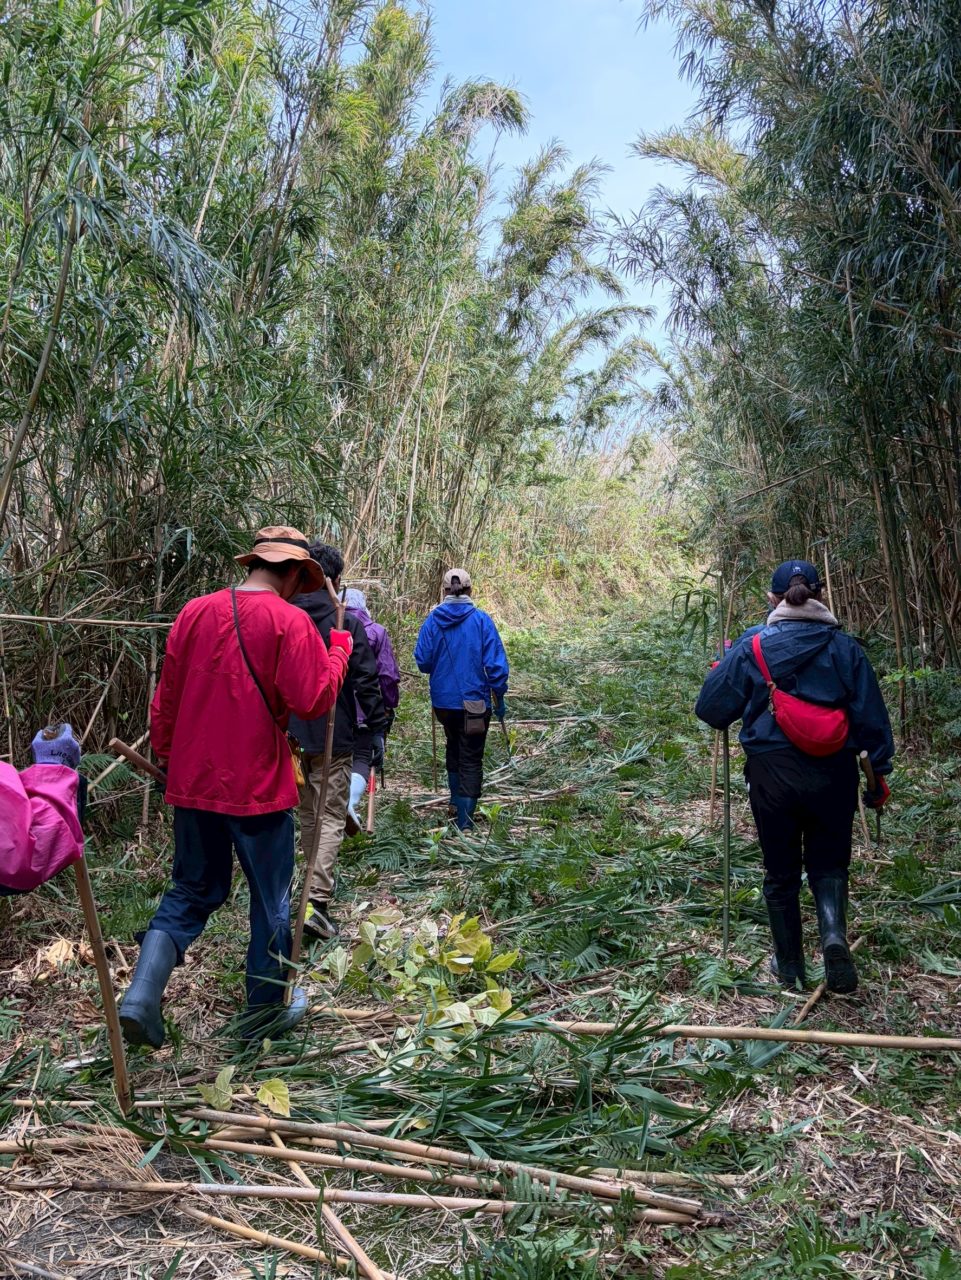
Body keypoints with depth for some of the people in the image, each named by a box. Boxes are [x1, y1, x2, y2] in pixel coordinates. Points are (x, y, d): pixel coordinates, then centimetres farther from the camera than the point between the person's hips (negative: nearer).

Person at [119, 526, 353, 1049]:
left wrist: (165, 756, 21)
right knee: (271, 899, 12)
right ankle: (266, 1009, 26)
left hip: (193, 783, 5)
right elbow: (313, 701, -16)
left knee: (191, 892, 20)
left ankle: (141, 996, 7)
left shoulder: (195, 612, 3)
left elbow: (165, 698, 8)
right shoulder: (288, 621, -13)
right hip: (258, 787, -5)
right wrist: (339, 649, -1)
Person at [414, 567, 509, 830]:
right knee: (471, 759, 6)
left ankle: (457, 803, 36)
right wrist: (499, 698, 0)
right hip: (475, 701, -3)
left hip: (443, 700, 3)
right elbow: (496, 664, -12)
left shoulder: (433, 620, -6)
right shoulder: (480, 620, -11)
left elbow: (422, 662, -3)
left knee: (454, 747, 27)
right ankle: (465, 821, 4)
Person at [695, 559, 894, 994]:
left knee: (781, 872, 14)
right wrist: (879, 773, 9)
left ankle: (789, 967, 25)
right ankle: (833, 932, -10)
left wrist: (718, 671, 18)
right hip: (833, 775, 1)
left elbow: (711, 709, -2)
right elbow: (872, 715, 0)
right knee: (828, 863, 18)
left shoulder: (751, 647, -6)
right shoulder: (844, 648, -1)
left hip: (772, 776, -1)